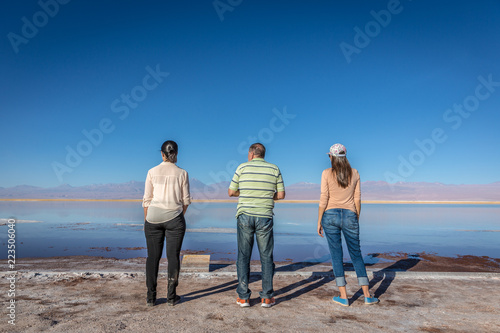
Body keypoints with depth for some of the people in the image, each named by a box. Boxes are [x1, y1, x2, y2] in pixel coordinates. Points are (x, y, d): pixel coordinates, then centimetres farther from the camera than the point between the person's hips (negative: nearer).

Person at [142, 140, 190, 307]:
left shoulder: (152, 172, 1)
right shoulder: (182, 173, -1)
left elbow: (147, 199, 1)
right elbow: (186, 200, 2)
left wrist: (146, 219, 11)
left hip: (153, 218, 1)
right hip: (174, 218, -1)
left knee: (153, 257, 8)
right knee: (173, 256, 5)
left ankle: (151, 297, 14)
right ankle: (171, 296, 11)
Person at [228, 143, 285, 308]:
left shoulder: (243, 167, 2)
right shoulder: (274, 169, 5)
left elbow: (231, 192, 5)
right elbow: (281, 195, 5)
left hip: (245, 215, 0)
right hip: (265, 217, 1)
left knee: (243, 256, 8)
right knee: (266, 257, 9)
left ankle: (243, 297, 12)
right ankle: (267, 297, 14)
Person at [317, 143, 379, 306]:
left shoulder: (327, 173, -5)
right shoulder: (354, 173, 4)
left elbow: (323, 200, -7)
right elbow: (357, 199, 6)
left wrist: (319, 221, -1)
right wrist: (357, 219, 16)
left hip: (331, 215, -2)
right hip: (349, 216, 2)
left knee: (336, 255, 5)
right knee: (356, 254, 12)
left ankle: (343, 297, 9)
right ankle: (367, 295, 15)